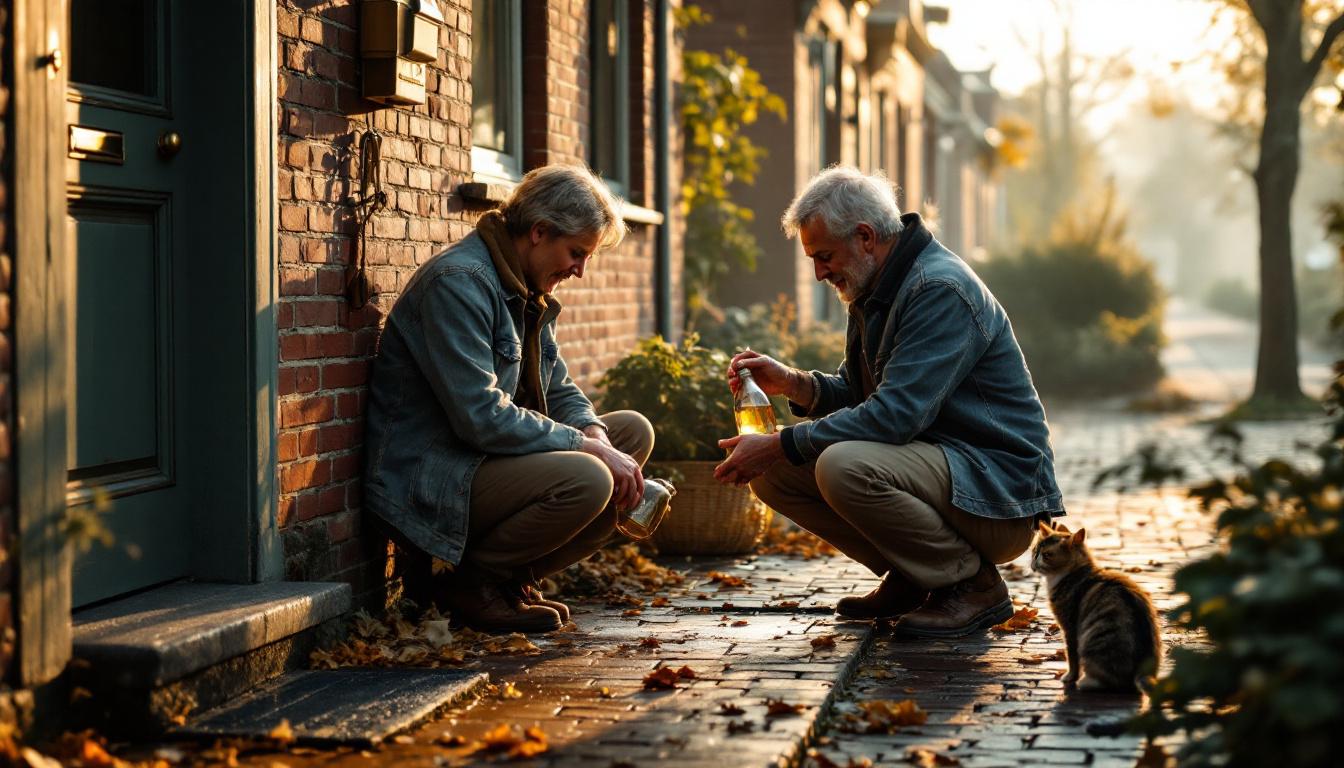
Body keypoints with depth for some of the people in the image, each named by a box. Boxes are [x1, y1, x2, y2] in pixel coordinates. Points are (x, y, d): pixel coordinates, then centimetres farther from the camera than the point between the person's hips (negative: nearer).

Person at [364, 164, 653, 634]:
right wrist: (590, 447, -20)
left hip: (486, 461, 11)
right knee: (586, 480, -30)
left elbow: (560, 391, 17)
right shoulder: (459, 283, -19)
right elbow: (481, 416, -26)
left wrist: (594, 433, -7)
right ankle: (477, 584, -7)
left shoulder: (526, 291, 13)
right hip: (428, 484, -11)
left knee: (634, 432, 7)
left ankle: (514, 577, 3)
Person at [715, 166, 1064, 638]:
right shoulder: (875, 291, 11)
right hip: (934, 462, 10)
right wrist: (792, 383, -5)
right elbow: (854, 394, 16)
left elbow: (896, 414, -28)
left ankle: (972, 584, -12)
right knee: (773, 473, 0)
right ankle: (909, 580, 9)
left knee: (844, 465, -34)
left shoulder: (941, 290, -21)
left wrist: (780, 446, -24)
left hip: (999, 493, -10)